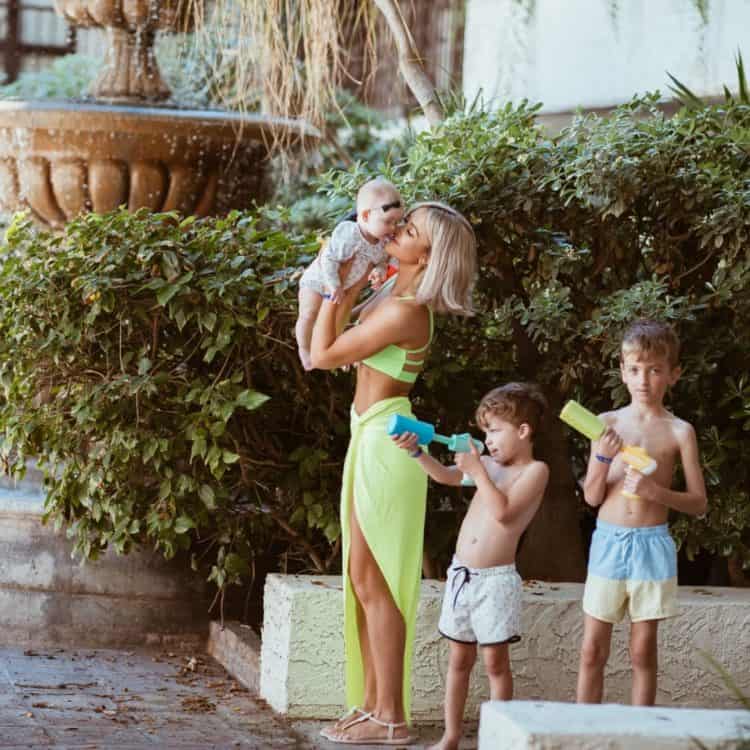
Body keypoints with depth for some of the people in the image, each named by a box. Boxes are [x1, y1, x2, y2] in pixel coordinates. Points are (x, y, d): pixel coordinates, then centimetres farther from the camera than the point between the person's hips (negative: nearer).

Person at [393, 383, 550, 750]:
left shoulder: (535, 470, -8)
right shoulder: (489, 463, 10)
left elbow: (504, 511, -19)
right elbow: (445, 475, 5)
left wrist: (478, 472, -17)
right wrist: (416, 451, -9)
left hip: (496, 579, -6)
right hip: (460, 574, 6)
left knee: (495, 661, -2)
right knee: (459, 658, 10)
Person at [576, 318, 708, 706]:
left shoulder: (679, 432, -1)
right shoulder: (608, 423, 2)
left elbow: (699, 503, 0)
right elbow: (592, 497, 2)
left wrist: (656, 491, -17)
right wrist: (602, 457, -16)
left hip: (653, 545, -1)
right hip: (608, 541, 1)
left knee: (643, 652, 6)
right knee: (593, 650, 4)